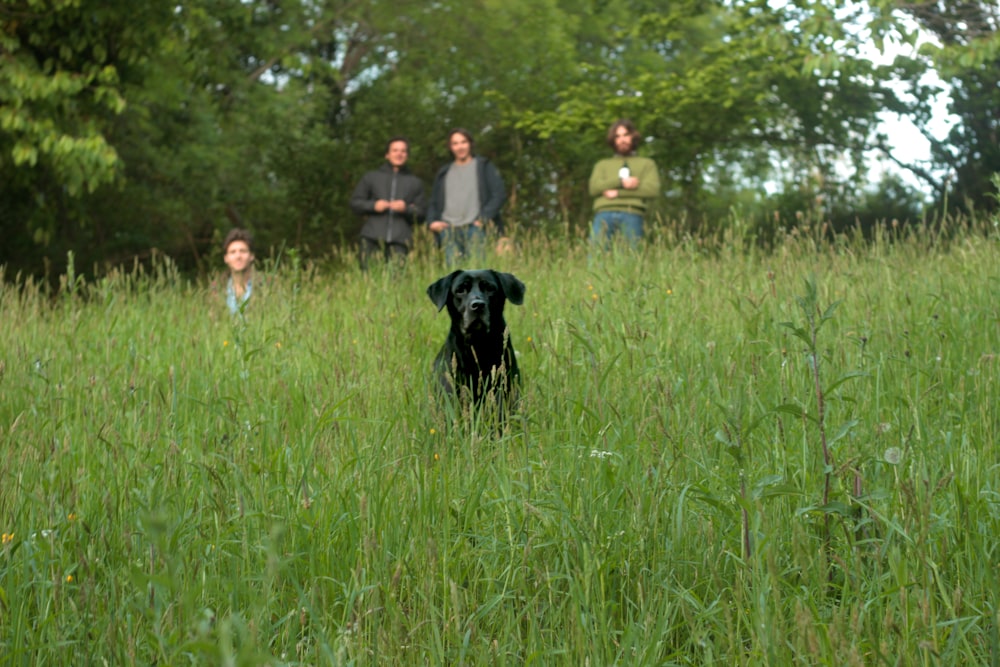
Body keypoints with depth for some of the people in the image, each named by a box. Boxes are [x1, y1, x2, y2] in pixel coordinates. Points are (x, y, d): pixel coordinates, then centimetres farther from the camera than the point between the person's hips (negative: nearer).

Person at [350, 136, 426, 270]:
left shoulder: (415, 182, 18)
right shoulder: (371, 177, 17)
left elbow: (419, 212, 12)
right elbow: (355, 202, 14)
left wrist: (406, 209, -9)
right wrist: (373, 205, -4)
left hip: (399, 240, 0)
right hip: (372, 238, 0)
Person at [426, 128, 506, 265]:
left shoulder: (483, 167, 12)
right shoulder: (444, 173, 23)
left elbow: (499, 194, 3)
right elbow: (433, 202, 25)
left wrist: (484, 218, -9)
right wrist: (432, 221, 5)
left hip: (475, 228, -3)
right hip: (449, 230, 3)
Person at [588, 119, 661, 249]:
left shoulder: (647, 164, 25)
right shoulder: (602, 165, 29)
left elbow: (652, 189, 5)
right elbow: (594, 188, 9)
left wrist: (618, 193, -1)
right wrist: (621, 182, -5)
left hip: (632, 215, -1)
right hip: (604, 214, 1)